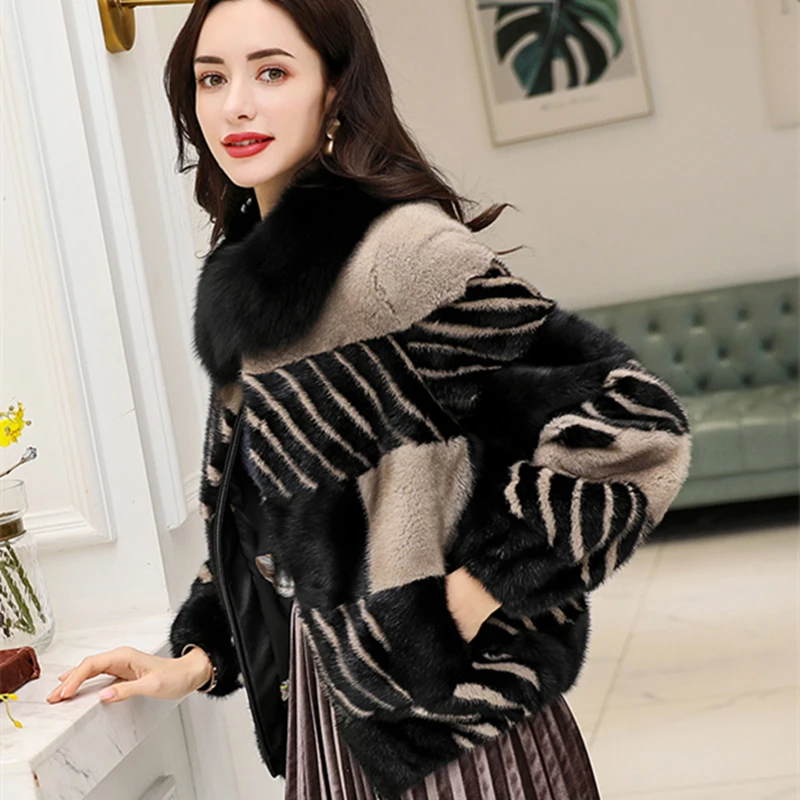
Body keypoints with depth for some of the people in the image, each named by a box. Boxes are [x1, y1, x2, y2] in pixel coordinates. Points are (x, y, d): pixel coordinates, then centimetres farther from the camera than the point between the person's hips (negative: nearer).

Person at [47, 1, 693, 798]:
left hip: (446, 724, -7)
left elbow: (630, 419, -23)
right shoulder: (249, 274, 6)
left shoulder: (402, 250, -20)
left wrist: (473, 595, -19)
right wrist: (197, 657, 9)